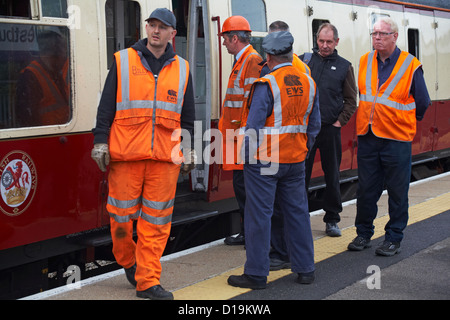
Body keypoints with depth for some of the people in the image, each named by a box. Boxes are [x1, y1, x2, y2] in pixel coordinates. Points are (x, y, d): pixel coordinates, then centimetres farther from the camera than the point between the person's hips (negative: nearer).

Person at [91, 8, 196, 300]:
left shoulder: (181, 69, 12)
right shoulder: (123, 61, 6)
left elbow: (188, 115, 17)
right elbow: (106, 106, 5)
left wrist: (188, 150, 14)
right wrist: (101, 143, -1)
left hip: (165, 156, 2)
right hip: (125, 155, -1)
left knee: (156, 220, 1)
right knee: (122, 214, 2)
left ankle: (148, 281, 8)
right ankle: (129, 262, 28)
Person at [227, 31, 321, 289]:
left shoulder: (266, 84, -15)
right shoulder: (309, 83, 6)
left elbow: (254, 125, -16)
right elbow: (314, 125, 12)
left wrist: (246, 155, -5)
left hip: (264, 161, -6)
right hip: (296, 161, 6)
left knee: (259, 214, 1)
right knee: (297, 212, 14)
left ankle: (257, 274, 6)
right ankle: (306, 269, 22)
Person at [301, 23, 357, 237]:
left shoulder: (344, 66, 7)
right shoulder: (304, 61, 6)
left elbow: (351, 100, 9)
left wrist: (340, 121, -1)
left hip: (330, 129, 0)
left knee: (332, 176, 7)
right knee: (301, 173, 3)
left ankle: (332, 219, 18)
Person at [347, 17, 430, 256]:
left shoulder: (410, 66, -6)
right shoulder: (364, 62, 5)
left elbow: (422, 104, 4)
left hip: (397, 138, -3)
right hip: (367, 137, 4)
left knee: (397, 192, 5)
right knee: (365, 189, 10)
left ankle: (394, 238, 16)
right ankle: (363, 234, 24)